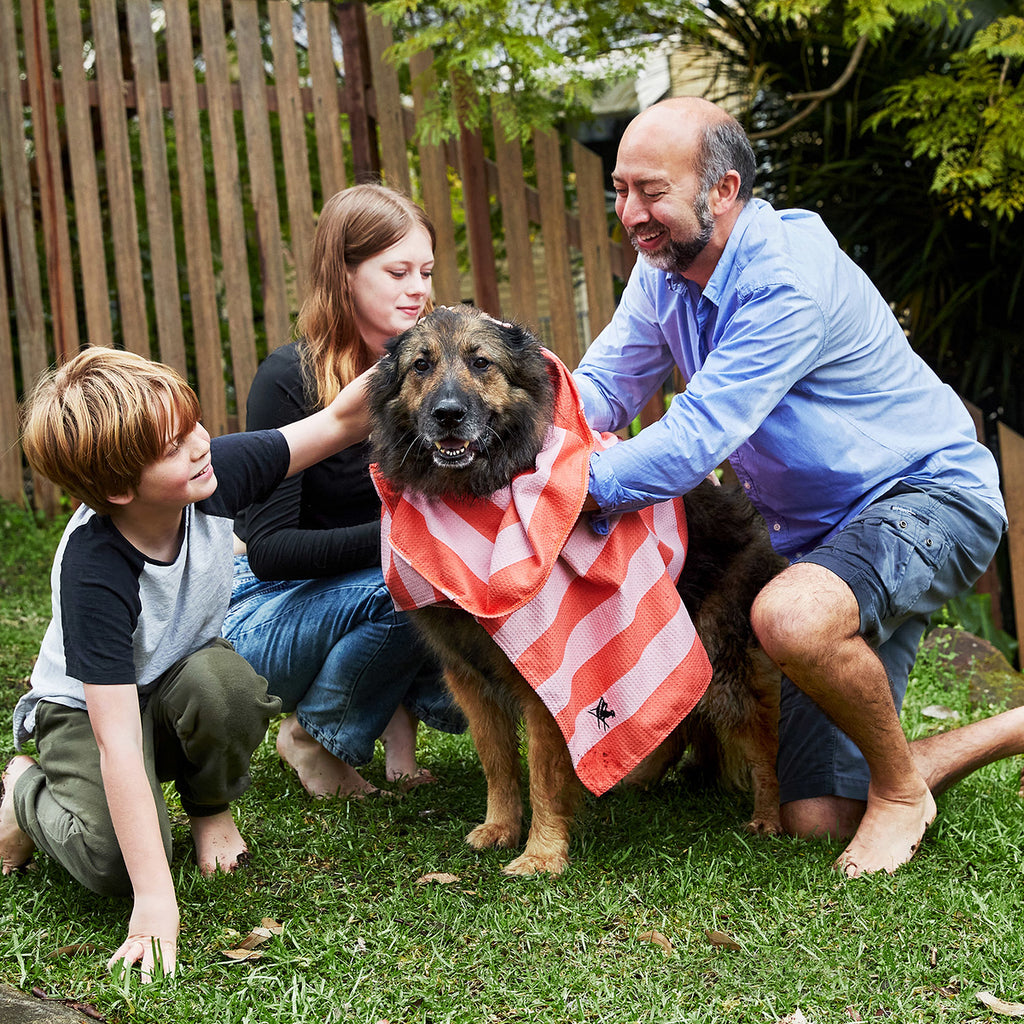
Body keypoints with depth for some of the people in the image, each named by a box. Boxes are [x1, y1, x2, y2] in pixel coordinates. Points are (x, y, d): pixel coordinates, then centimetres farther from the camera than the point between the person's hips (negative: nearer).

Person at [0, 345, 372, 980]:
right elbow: (117, 741, -40)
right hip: (87, 708, -4)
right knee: (115, 864, -26)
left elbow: (342, 421, -11)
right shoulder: (94, 574, -37)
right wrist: (155, 903, -42)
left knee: (224, 683, -32)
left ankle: (212, 807, 0)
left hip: (183, 678, 4)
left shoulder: (213, 477, -24)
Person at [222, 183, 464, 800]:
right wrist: (393, 535, -32)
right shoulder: (289, 380, -18)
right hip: (273, 609, -4)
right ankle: (312, 733, -9)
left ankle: (399, 711, -2)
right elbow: (269, 549, -20)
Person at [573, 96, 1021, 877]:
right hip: (822, 531, 8)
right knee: (818, 818, -1)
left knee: (793, 617, -41)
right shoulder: (665, 268, 1)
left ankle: (901, 786, -11)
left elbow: (696, 440, -31)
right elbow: (602, 388, 0)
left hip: (930, 497, -8)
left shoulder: (790, 279, -26)